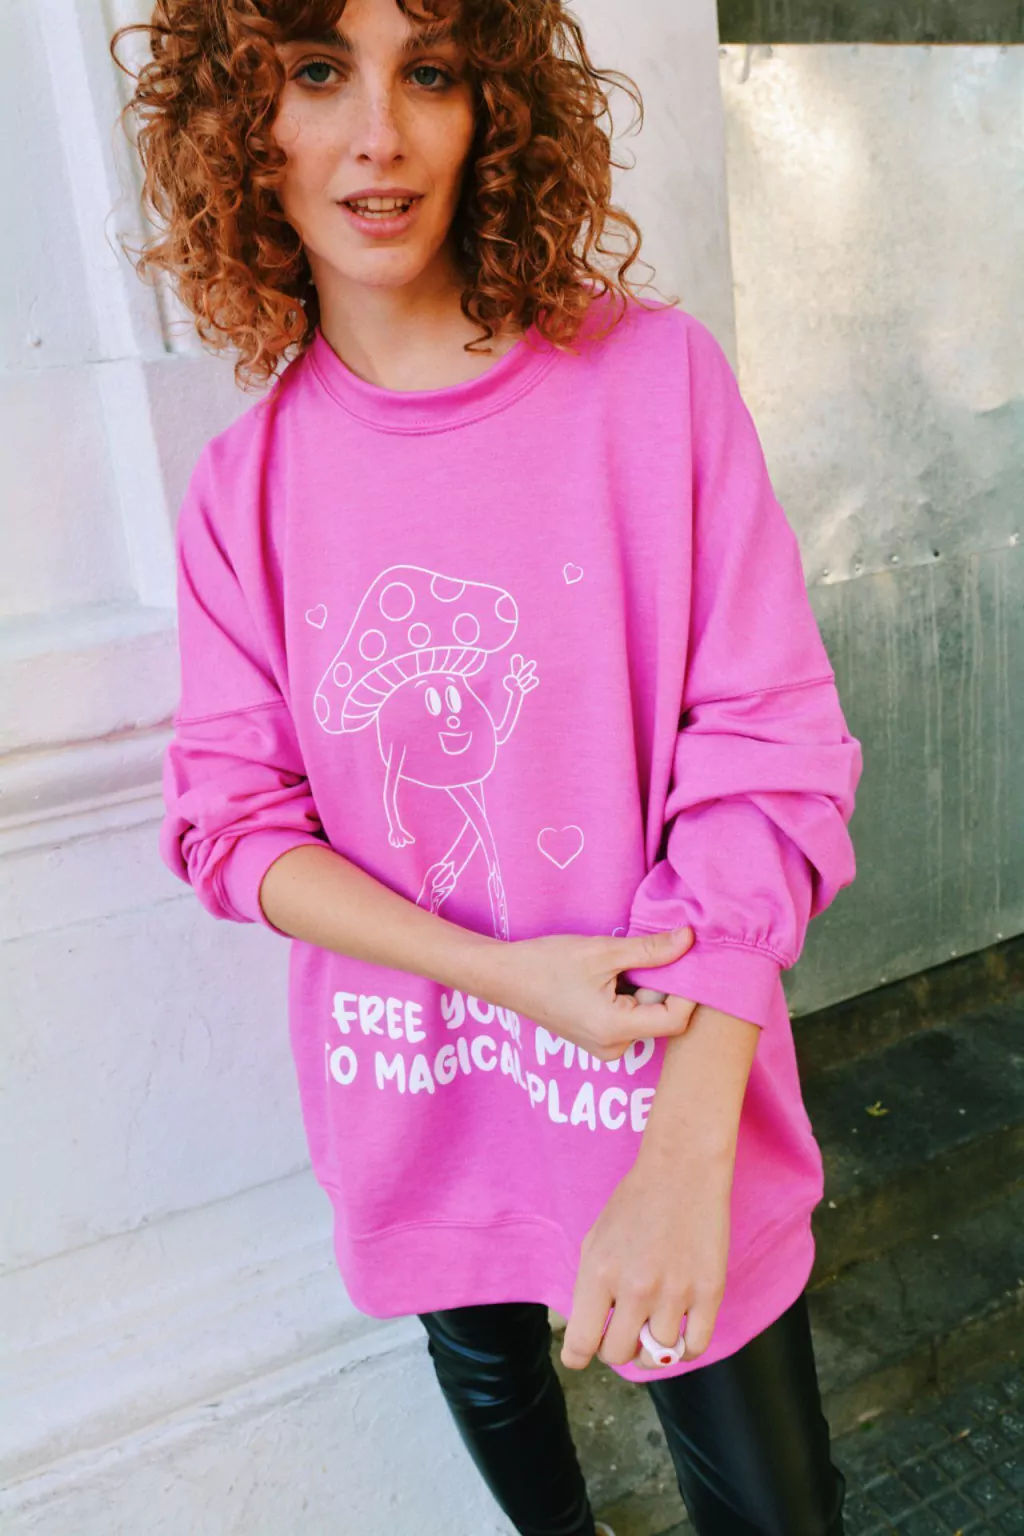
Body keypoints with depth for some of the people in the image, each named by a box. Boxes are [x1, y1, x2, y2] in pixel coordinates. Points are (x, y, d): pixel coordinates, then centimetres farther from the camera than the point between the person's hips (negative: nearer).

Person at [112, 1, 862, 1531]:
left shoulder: (655, 378, -13)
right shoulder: (248, 483, -5)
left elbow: (766, 766, -15)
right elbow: (231, 819, -5)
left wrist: (687, 1148, -22)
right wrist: (507, 975, -19)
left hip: (671, 1074, -2)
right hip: (418, 1102, 3)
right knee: (491, 1389, 28)